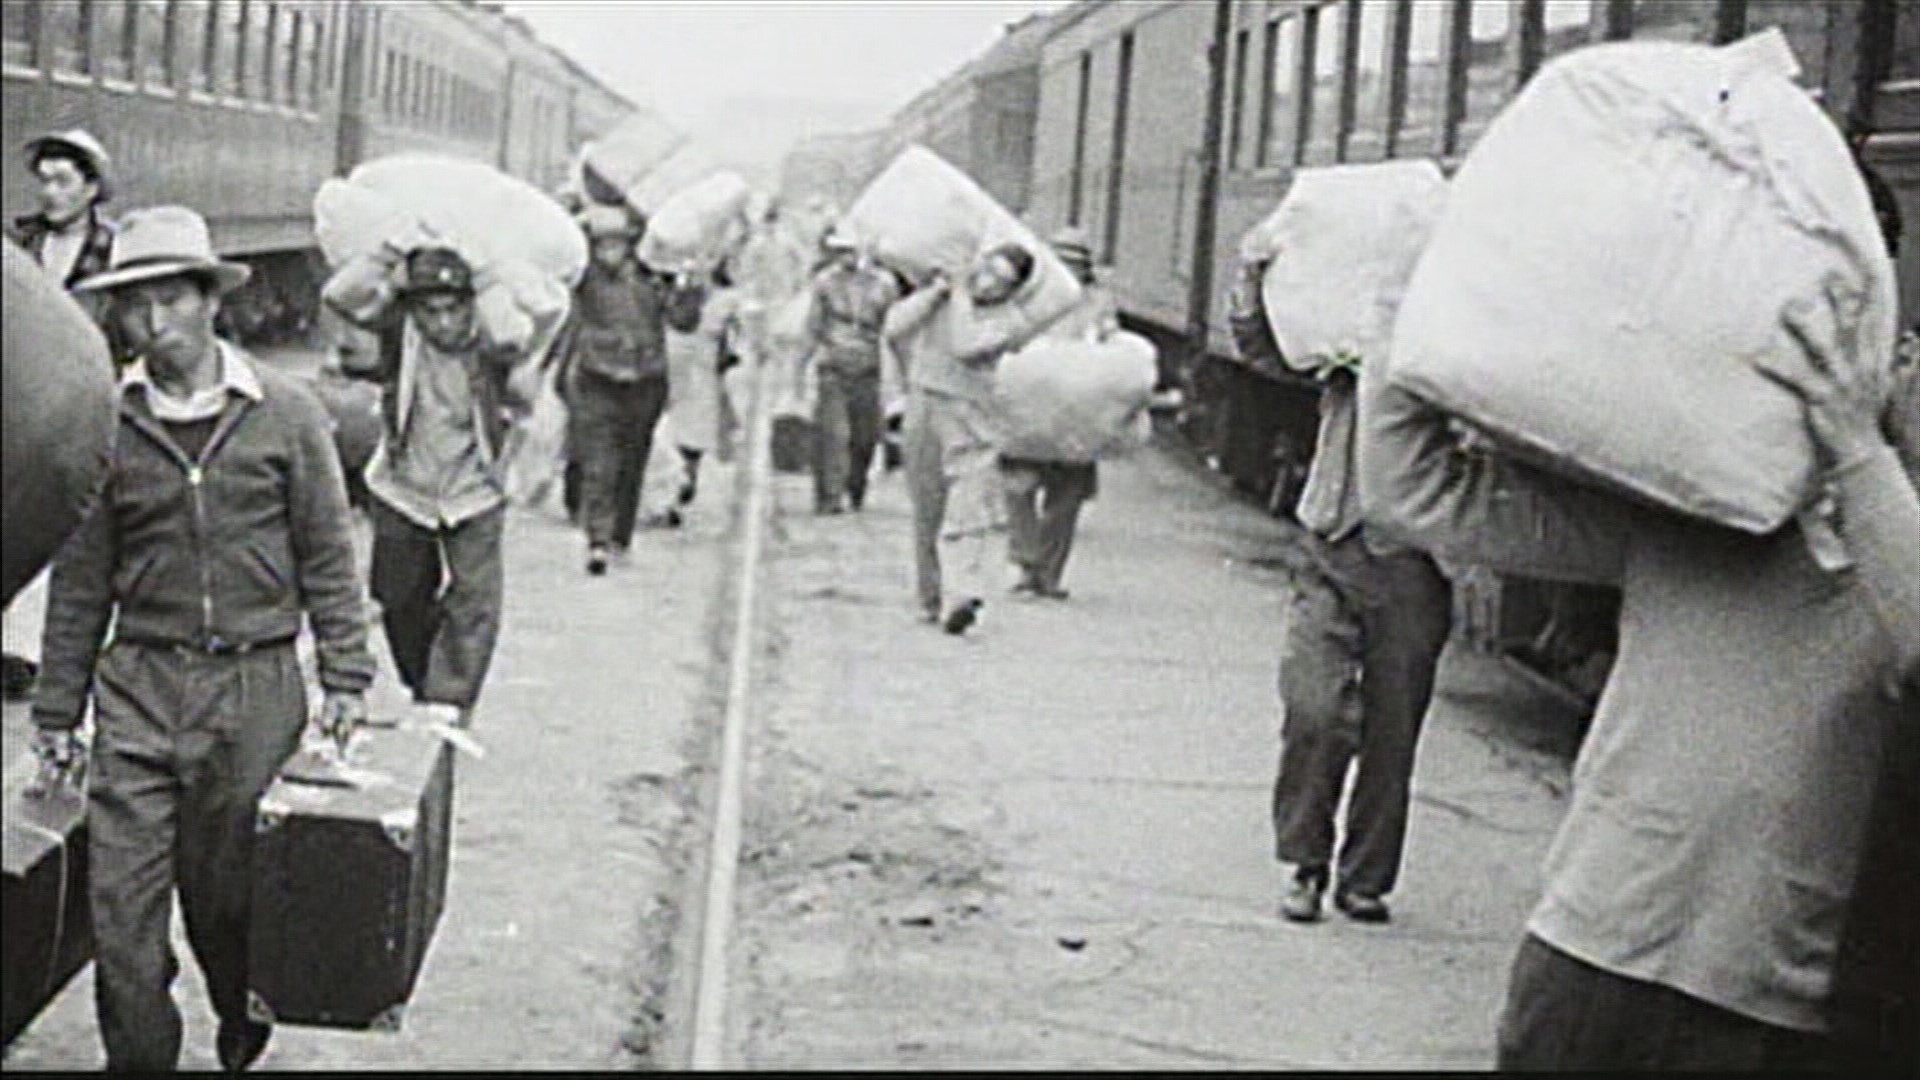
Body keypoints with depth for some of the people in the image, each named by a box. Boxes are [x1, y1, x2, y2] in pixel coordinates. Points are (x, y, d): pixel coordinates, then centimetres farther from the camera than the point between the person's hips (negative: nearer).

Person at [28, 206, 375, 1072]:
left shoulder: (286, 415, -2)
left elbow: (326, 556, 4)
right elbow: (81, 578, 7)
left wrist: (345, 677, 0)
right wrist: (56, 712, 9)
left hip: (256, 686, -1)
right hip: (139, 684, 1)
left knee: (226, 889, 9)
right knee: (121, 898, -4)